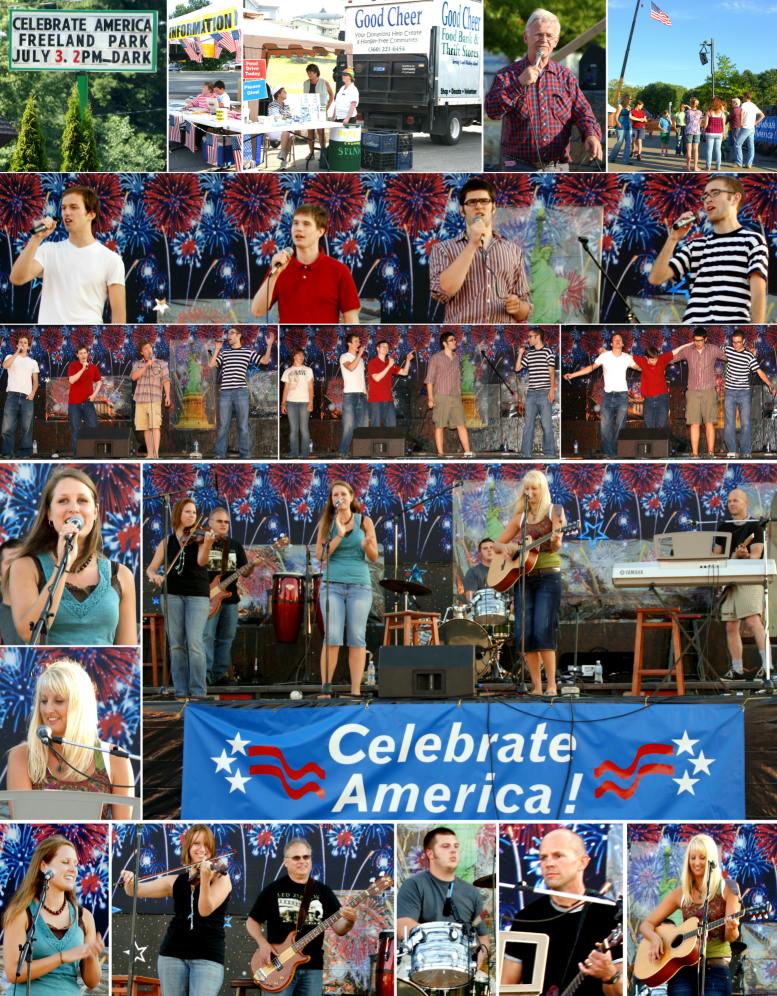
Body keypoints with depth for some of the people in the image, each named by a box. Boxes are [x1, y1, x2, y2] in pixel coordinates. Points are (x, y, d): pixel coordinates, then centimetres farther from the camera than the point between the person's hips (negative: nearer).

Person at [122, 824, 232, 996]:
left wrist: (205, 879, -32)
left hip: (208, 956, -4)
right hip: (173, 953, 4)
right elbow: (137, 891, 8)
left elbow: (205, 910, -16)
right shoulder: (176, 881, 10)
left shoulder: (220, 876, -2)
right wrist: (129, 881, -15)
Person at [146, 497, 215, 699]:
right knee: (176, 644, 2)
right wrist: (154, 576, -14)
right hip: (174, 595, 3)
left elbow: (202, 561, -17)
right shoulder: (167, 542, 9)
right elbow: (150, 569, 9)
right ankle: (181, 692, 7)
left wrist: (207, 544, -36)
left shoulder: (198, 537, 1)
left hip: (197, 595, -3)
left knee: (194, 643, -13)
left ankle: (199, 692, -11)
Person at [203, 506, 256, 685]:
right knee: (207, 636, -11)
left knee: (226, 638, 6)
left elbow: (244, 573, 10)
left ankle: (219, 674, 12)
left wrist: (252, 567, -12)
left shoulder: (236, 545, 12)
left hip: (230, 598, 4)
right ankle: (205, 674, -11)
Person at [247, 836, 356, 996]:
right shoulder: (273, 889, 2)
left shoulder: (323, 891, 9)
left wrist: (349, 921, -19)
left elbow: (338, 928, 4)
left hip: (312, 966, 3)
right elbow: (252, 921, 7)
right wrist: (262, 943, -10)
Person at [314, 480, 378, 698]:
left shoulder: (364, 521, 6)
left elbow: (374, 557, 4)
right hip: (332, 584, 0)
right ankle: (325, 689, -7)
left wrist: (367, 545, -19)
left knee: (357, 639, -4)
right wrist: (339, 535, -14)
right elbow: (320, 556, -3)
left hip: (359, 585, 0)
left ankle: (356, 691, -3)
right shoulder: (326, 523, 7)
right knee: (332, 638, -11)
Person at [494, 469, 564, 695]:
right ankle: (536, 687, 1)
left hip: (548, 576, -4)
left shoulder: (554, 512, 2)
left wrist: (556, 540, -33)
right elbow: (496, 544, 18)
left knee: (543, 631, -15)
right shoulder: (520, 517, 14)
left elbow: (555, 546, -10)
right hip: (522, 577, 4)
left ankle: (551, 686, -13)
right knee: (524, 632, -3)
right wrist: (506, 548, -5)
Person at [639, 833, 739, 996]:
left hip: (715, 966, -2)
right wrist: (654, 937, -10)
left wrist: (731, 930, -25)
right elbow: (646, 924, 12)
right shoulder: (681, 893, 8)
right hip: (682, 966, 2)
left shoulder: (726, 889, 1)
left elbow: (730, 937, -2)